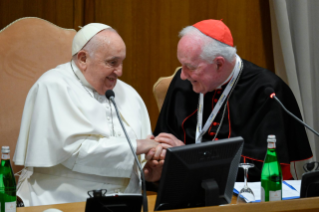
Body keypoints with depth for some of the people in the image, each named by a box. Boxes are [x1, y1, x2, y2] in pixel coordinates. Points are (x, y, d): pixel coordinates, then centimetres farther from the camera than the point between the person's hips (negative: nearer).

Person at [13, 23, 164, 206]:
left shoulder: (128, 94, 17)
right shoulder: (53, 87, -4)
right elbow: (75, 148, -16)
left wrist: (153, 168, -5)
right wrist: (135, 146, -10)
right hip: (66, 201, -6)